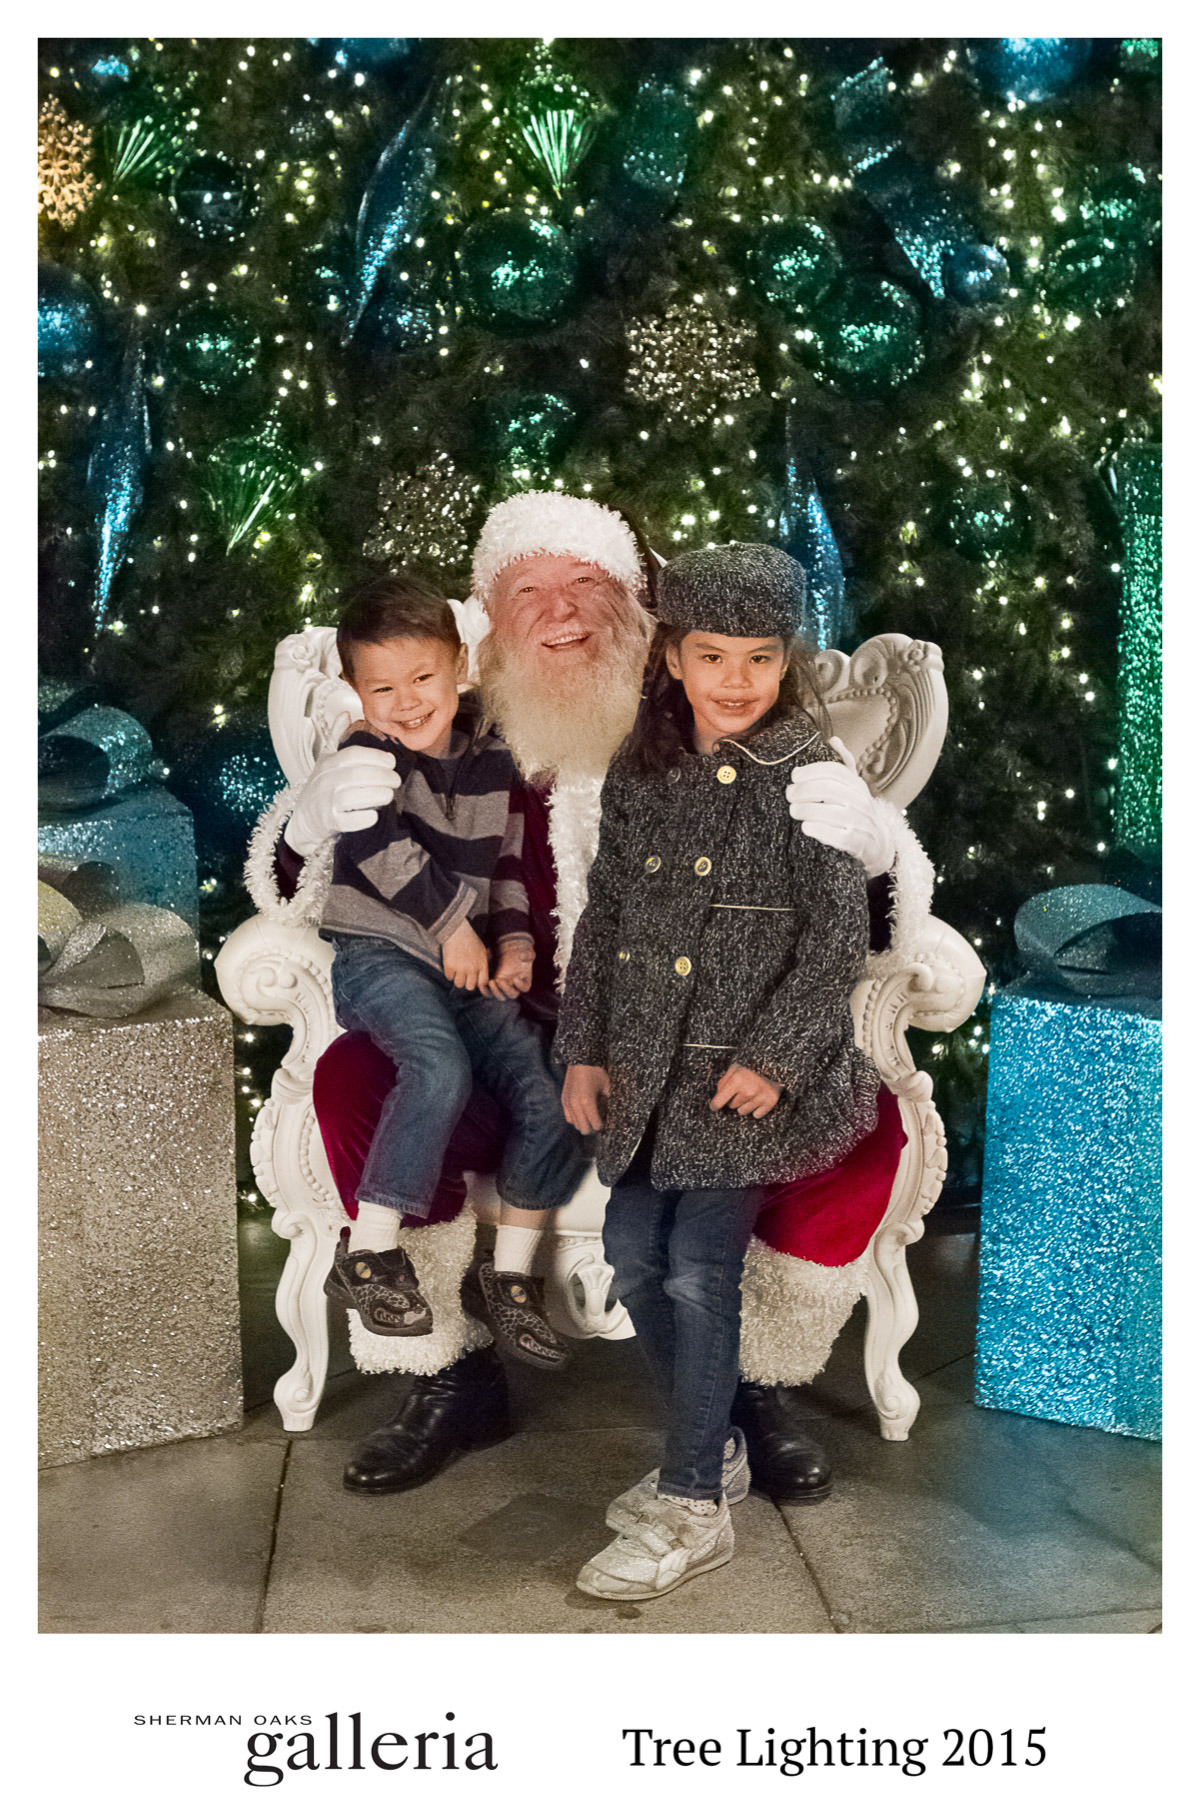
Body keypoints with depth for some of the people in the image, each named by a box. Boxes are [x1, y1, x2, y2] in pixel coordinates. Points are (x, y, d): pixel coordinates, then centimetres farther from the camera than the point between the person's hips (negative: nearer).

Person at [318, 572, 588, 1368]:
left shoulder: (491, 754, 12)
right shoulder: (365, 754, -4)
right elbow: (383, 849, -18)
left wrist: (515, 941, 6)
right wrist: (453, 924, -15)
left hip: (468, 965, 6)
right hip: (375, 952, -5)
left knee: (553, 1092, -9)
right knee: (442, 1065, -33)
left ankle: (510, 1273, 6)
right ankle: (369, 1251, -18)